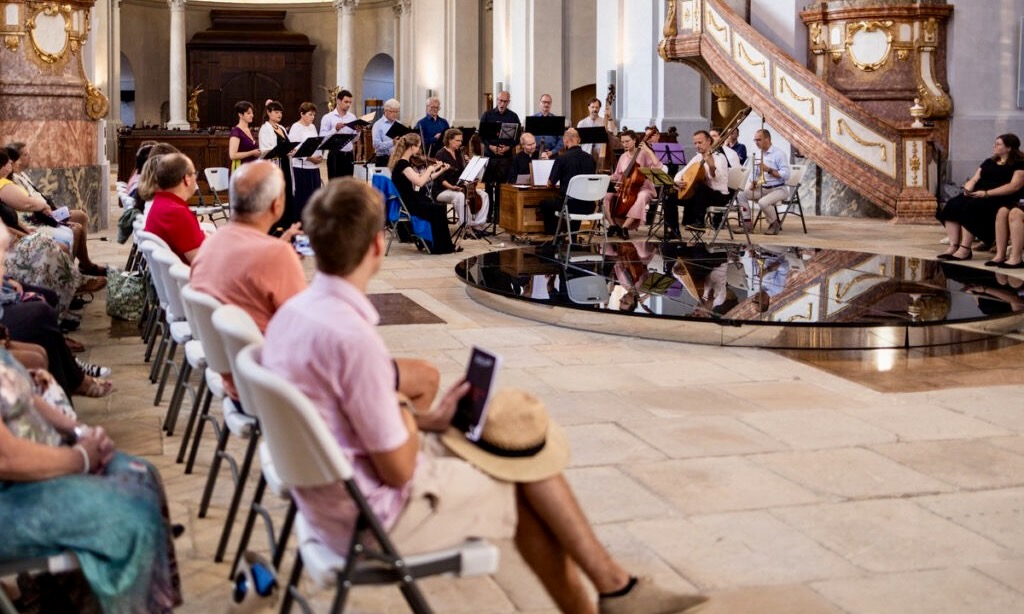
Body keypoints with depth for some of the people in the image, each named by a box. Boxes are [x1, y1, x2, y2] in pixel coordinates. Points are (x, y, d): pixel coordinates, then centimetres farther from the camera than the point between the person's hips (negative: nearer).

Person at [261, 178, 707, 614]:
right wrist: (409, 420, -3)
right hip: (375, 517, -9)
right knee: (527, 479, 7)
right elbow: (398, 470, -22)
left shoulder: (292, 313, 0)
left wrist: (426, 421, 7)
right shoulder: (353, 337, -29)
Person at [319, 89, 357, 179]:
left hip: (349, 155, 5)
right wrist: (335, 129, -24)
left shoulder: (352, 117, 10)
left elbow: (354, 139, 11)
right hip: (335, 155, -5)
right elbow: (322, 137, -13)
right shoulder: (328, 117, -3)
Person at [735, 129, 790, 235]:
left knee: (763, 202, -34)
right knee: (740, 194, -8)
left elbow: (786, 175, -18)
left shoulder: (779, 154, -11)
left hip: (778, 189, -7)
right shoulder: (757, 154, 12)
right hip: (762, 189, 8)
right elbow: (753, 173, 19)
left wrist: (768, 170, -21)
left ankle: (775, 224, -8)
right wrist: (752, 183, -1)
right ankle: (747, 224, -7)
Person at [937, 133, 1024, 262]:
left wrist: (986, 193, -21)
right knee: (952, 205, -20)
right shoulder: (989, 162, 23)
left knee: (970, 207, -34)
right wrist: (968, 189, -6)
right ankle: (953, 247, -27)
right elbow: (974, 179, 20)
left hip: (1000, 198, -7)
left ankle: (965, 250, -30)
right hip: (978, 196, 7)